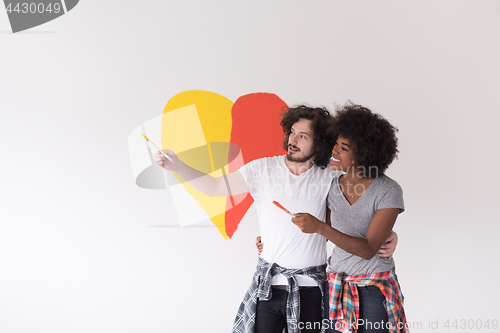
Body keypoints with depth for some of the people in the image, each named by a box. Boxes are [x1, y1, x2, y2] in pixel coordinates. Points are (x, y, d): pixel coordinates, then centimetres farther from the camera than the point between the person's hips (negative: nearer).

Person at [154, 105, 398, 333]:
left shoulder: (329, 179, -2)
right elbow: (215, 186, 0)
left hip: (311, 286, 0)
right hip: (268, 284, 0)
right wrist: (177, 166, -11)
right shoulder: (263, 169, 0)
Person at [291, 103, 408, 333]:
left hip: (375, 289, -4)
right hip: (336, 285, 4)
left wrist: (319, 228, -29)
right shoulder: (332, 187, -1)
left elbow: (368, 249, -21)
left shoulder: (389, 192, -16)